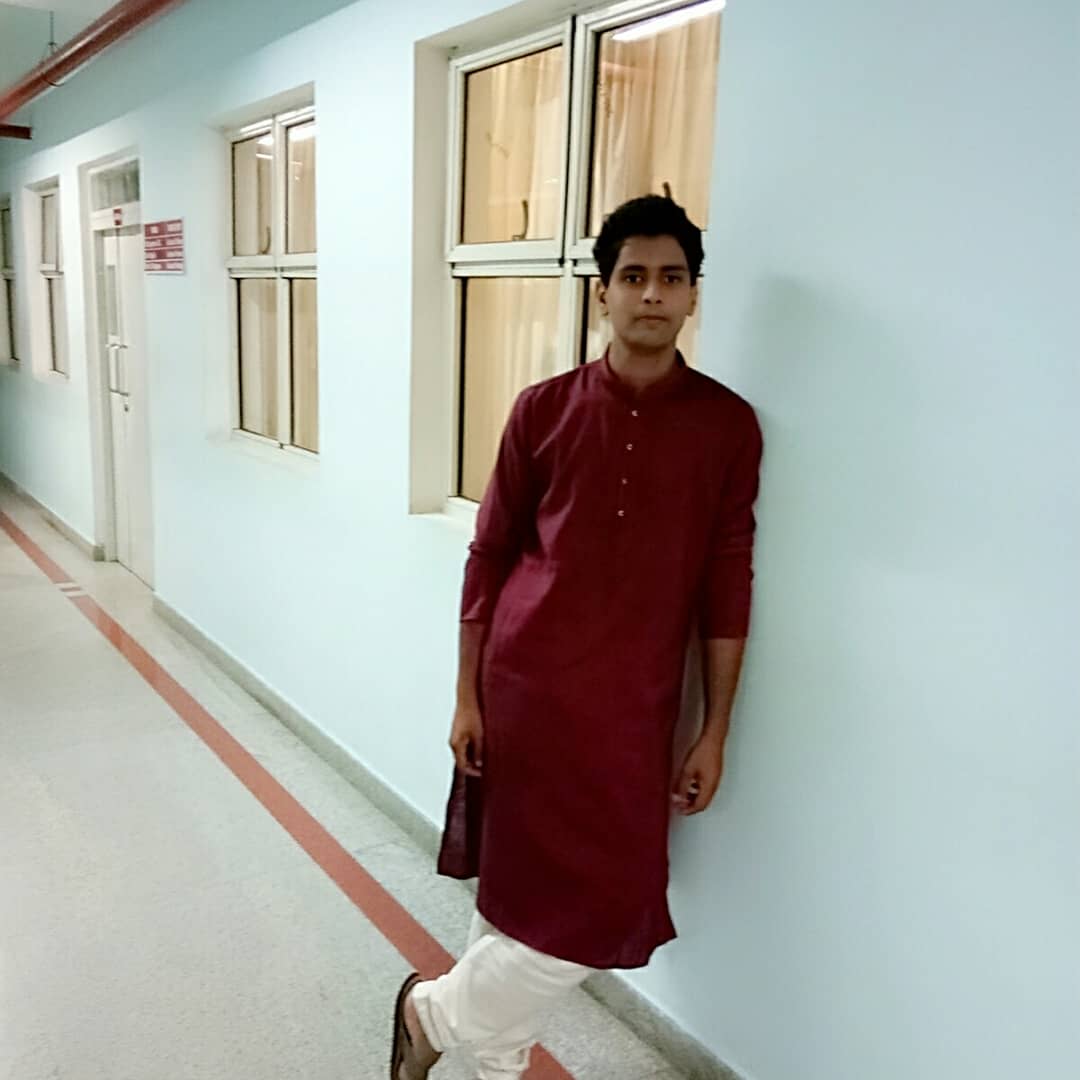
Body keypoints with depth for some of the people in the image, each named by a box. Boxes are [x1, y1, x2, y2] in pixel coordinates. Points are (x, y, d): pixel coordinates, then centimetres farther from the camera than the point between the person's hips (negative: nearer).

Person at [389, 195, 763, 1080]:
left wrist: (715, 731, 1)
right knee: (516, 889, 4)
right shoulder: (544, 410, -3)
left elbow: (727, 584, 0)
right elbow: (489, 557, 2)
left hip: (636, 706, 2)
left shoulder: (728, 424, -2)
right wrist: (467, 693, 1)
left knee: (608, 907, 12)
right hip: (527, 685, -2)